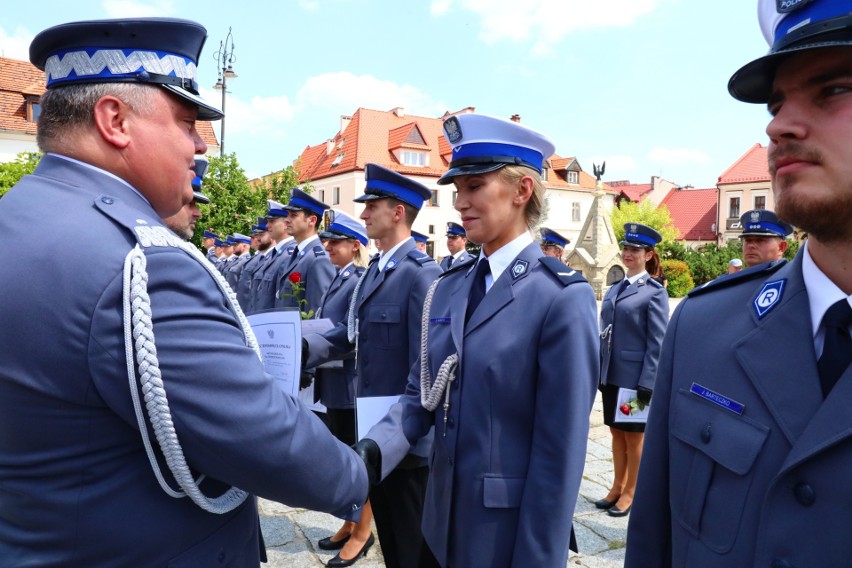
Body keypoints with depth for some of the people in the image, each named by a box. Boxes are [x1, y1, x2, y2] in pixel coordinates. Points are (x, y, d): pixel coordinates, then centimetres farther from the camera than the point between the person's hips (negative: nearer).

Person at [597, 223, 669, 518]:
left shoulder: (654, 292, -8)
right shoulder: (613, 290, 11)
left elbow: (657, 343, -12)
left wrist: (647, 383, -16)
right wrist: (599, 373, 10)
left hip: (635, 377, -6)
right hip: (611, 376, 6)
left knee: (634, 436, 8)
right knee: (616, 432, 16)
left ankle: (630, 493, 23)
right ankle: (617, 488, 30)